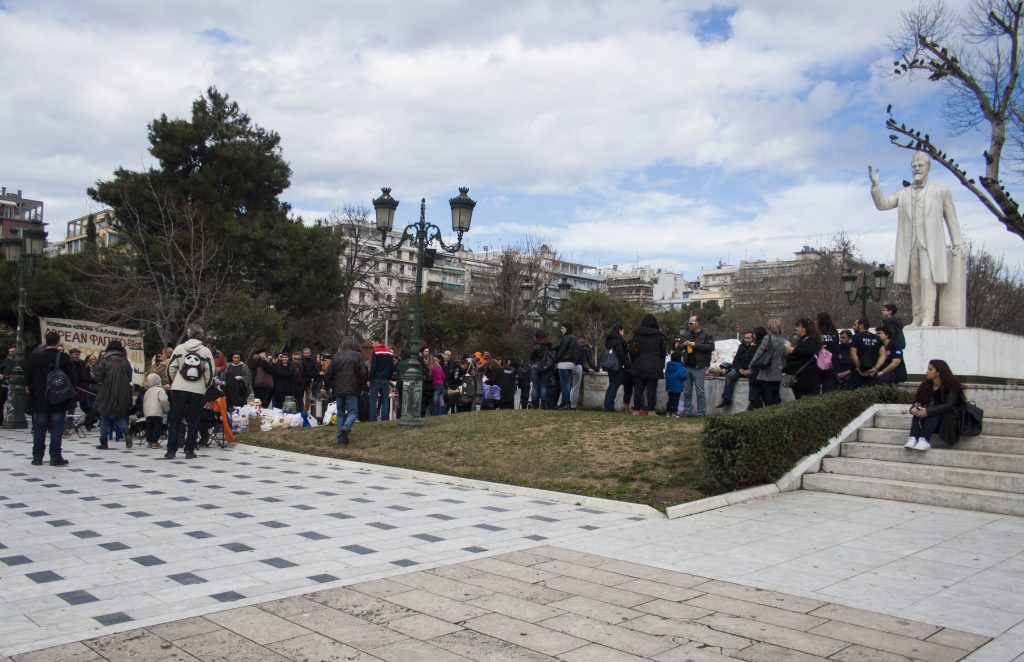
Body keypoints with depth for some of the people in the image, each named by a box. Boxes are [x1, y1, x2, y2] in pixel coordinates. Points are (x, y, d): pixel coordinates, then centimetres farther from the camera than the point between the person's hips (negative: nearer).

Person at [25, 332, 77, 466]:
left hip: (39, 399, 2)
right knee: (56, 429, 2)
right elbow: (73, 378, -9)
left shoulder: (35, 358, -1)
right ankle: (55, 457, 1)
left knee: (39, 429, 10)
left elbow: (28, 379, 4)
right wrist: (70, 392, 6)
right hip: (59, 401, -2)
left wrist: (31, 389, 20)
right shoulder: (64, 358, -9)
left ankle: (37, 457, 14)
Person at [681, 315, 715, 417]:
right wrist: (683, 345, 3)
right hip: (688, 367, 7)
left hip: (699, 368, -7)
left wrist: (695, 344, -18)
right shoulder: (689, 335, 18)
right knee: (687, 392, 9)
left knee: (700, 392, -5)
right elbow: (680, 348, 28)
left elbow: (711, 347, -17)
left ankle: (701, 412, -1)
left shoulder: (706, 335, -2)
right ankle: (687, 411, 14)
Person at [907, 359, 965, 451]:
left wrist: (928, 411, -36)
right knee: (919, 411, -24)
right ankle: (913, 438, -40)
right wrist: (913, 408, -25)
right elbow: (918, 401, 0)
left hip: (948, 418, -5)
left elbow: (948, 405, -25)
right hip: (931, 418, 5)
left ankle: (924, 440, -47)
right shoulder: (926, 385, 3)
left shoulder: (951, 386, -13)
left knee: (932, 413, -32)